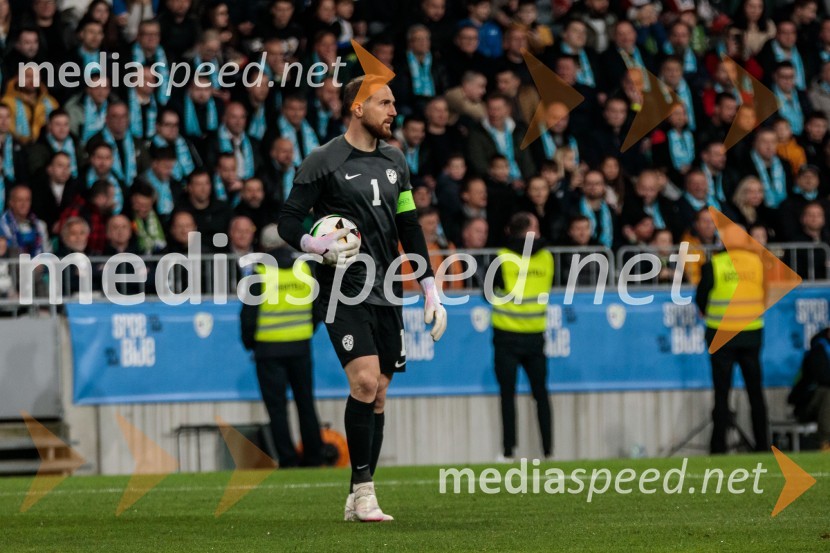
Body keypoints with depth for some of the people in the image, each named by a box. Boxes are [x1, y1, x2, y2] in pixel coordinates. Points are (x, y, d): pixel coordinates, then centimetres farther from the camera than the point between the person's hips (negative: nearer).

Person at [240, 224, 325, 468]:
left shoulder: (261, 273, -9)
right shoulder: (304, 268, 2)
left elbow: (249, 314, -7)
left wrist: (249, 342, 8)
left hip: (269, 347, -4)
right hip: (301, 346, 4)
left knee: (277, 406, 1)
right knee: (305, 403, 12)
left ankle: (288, 459, -2)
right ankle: (314, 457, 13)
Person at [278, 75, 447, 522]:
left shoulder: (394, 161, 13)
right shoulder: (323, 162, -5)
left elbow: (410, 228, 18)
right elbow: (288, 221, -3)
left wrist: (431, 291, 12)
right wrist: (316, 246, -23)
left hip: (386, 292, 6)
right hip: (344, 290, -6)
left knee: (378, 393, 4)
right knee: (365, 381, -20)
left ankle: (359, 499, 11)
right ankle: (362, 490, -12)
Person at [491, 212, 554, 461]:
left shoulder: (504, 257, -8)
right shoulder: (546, 257, 0)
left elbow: (489, 291, 0)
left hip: (507, 335, -3)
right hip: (536, 335, 3)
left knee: (508, 395, 1)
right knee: (540, 394, 9)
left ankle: (508, 451, -3)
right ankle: (548, 449, 7)